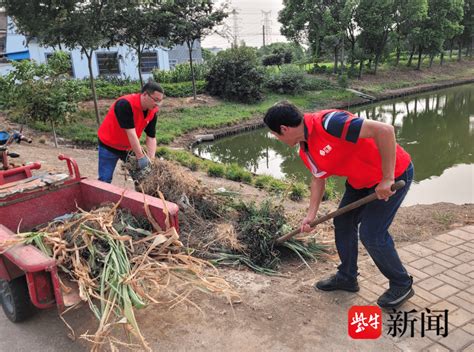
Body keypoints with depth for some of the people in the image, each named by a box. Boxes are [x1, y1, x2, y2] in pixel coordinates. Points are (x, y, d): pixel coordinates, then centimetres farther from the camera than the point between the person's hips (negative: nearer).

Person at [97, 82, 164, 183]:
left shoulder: (153, 111, -9)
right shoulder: (125, 104, -30)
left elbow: (151, 137, -7)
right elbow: (130, 133, -32)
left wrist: (150, 159, -16)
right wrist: (140, 157, -30)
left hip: (130, 147, 6)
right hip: (109, 145, -6)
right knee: (105, 180, -4)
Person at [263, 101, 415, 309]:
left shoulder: (328, 123, -32)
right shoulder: (306, 150, -2)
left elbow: (384, 130, -35)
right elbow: (318, 178, 13)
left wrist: (387, 178, -31)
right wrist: (311, 214, 6)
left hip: (394, 174, -9)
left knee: (371, 234, -7)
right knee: (342, 222, 12)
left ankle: (402, 284, 18)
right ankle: (347, 277, 32)